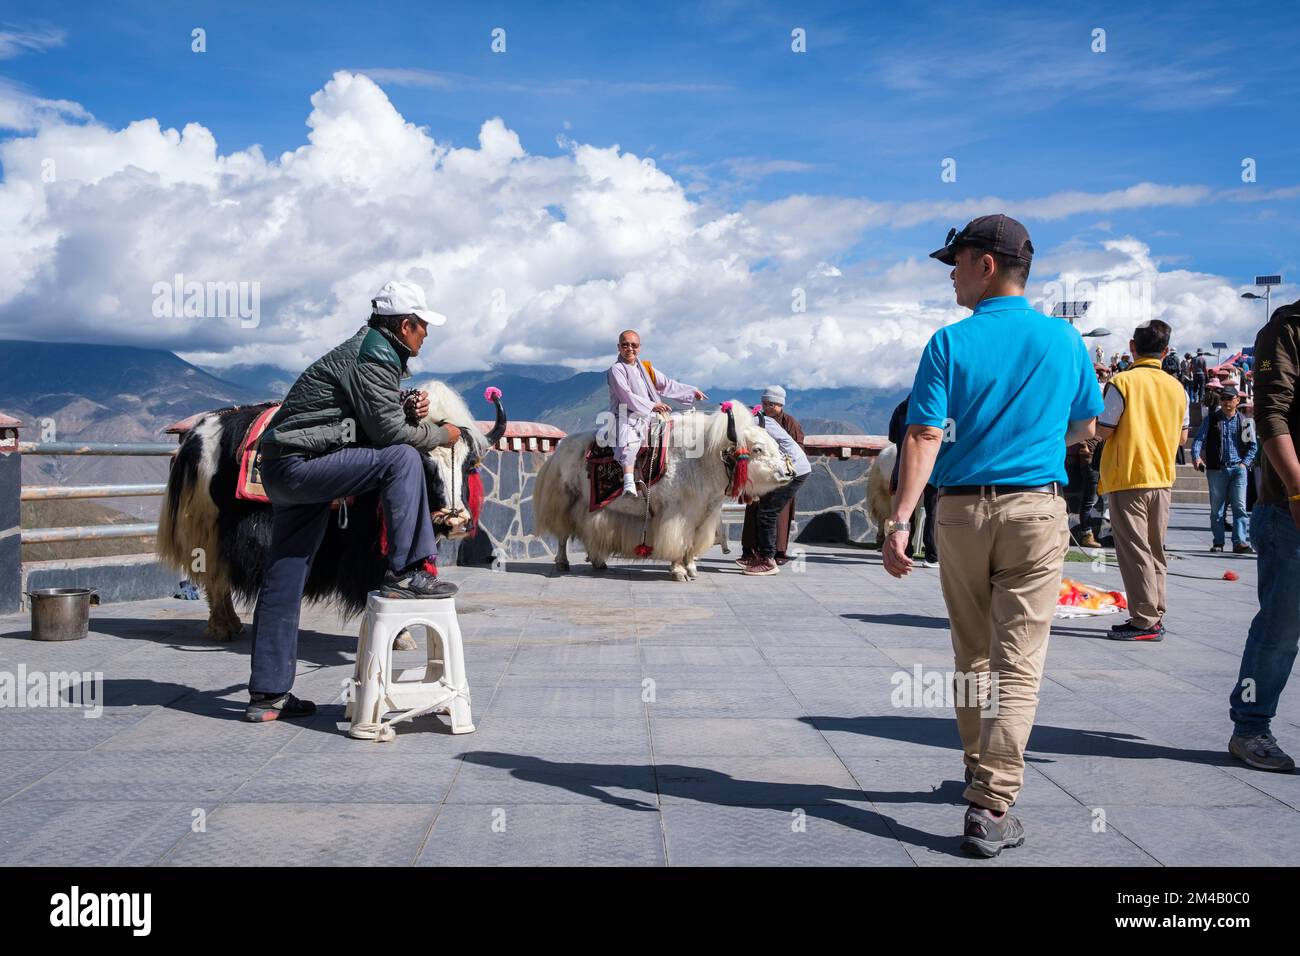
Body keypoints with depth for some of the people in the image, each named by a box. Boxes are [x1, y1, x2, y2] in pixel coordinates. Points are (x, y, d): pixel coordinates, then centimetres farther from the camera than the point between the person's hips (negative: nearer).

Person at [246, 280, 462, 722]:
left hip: (284, 470, 10)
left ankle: (268, 694, 16)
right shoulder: (373, 357, -12)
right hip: (301, 464, -10)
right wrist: (441, 435, -3)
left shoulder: (370, 351, 19)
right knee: (402, 459, -20)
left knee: (283, 585, 10)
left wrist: (409, 415, 1)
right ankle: (407, 572, -19)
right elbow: (388, 431, -18)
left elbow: (372, 421, 20)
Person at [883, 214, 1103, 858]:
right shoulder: (1065, 340, 2)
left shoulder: (949, 344, -5)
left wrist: (899, 521, -17)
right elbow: (1084, 429, 13)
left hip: (961, 510, 0)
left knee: (972, 657, 17)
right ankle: (991, 806, -8)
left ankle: (983, 774, 32)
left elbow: (924, 437, -13)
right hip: (1037, 509, 0)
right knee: (1017, 662, -2)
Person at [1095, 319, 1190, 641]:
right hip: (1162, 479, 6)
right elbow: (1182, 437, 11)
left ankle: (1145, 622, -2)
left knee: (1134, 551, -2)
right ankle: (1156, 616, 18)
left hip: (1128, 478, -5)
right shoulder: (1177, 387, 5)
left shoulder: (1123, 382, -11)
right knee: (1155, 550, 13)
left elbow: (1104, 430, -12)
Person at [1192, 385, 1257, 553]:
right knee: (1216, 507, 4)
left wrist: (1245, 462, 1)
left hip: (1238, 468, 0)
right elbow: (1199, 439, -2)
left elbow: (1253, 445, 14)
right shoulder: (1211, 419, 6)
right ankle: (1218, 542, 13)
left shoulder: (1243, 421, 9)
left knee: (1240, 506, -7)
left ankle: (1240, 542, -9)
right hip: (1216, 469, 0)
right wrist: (1196, 457, -19)